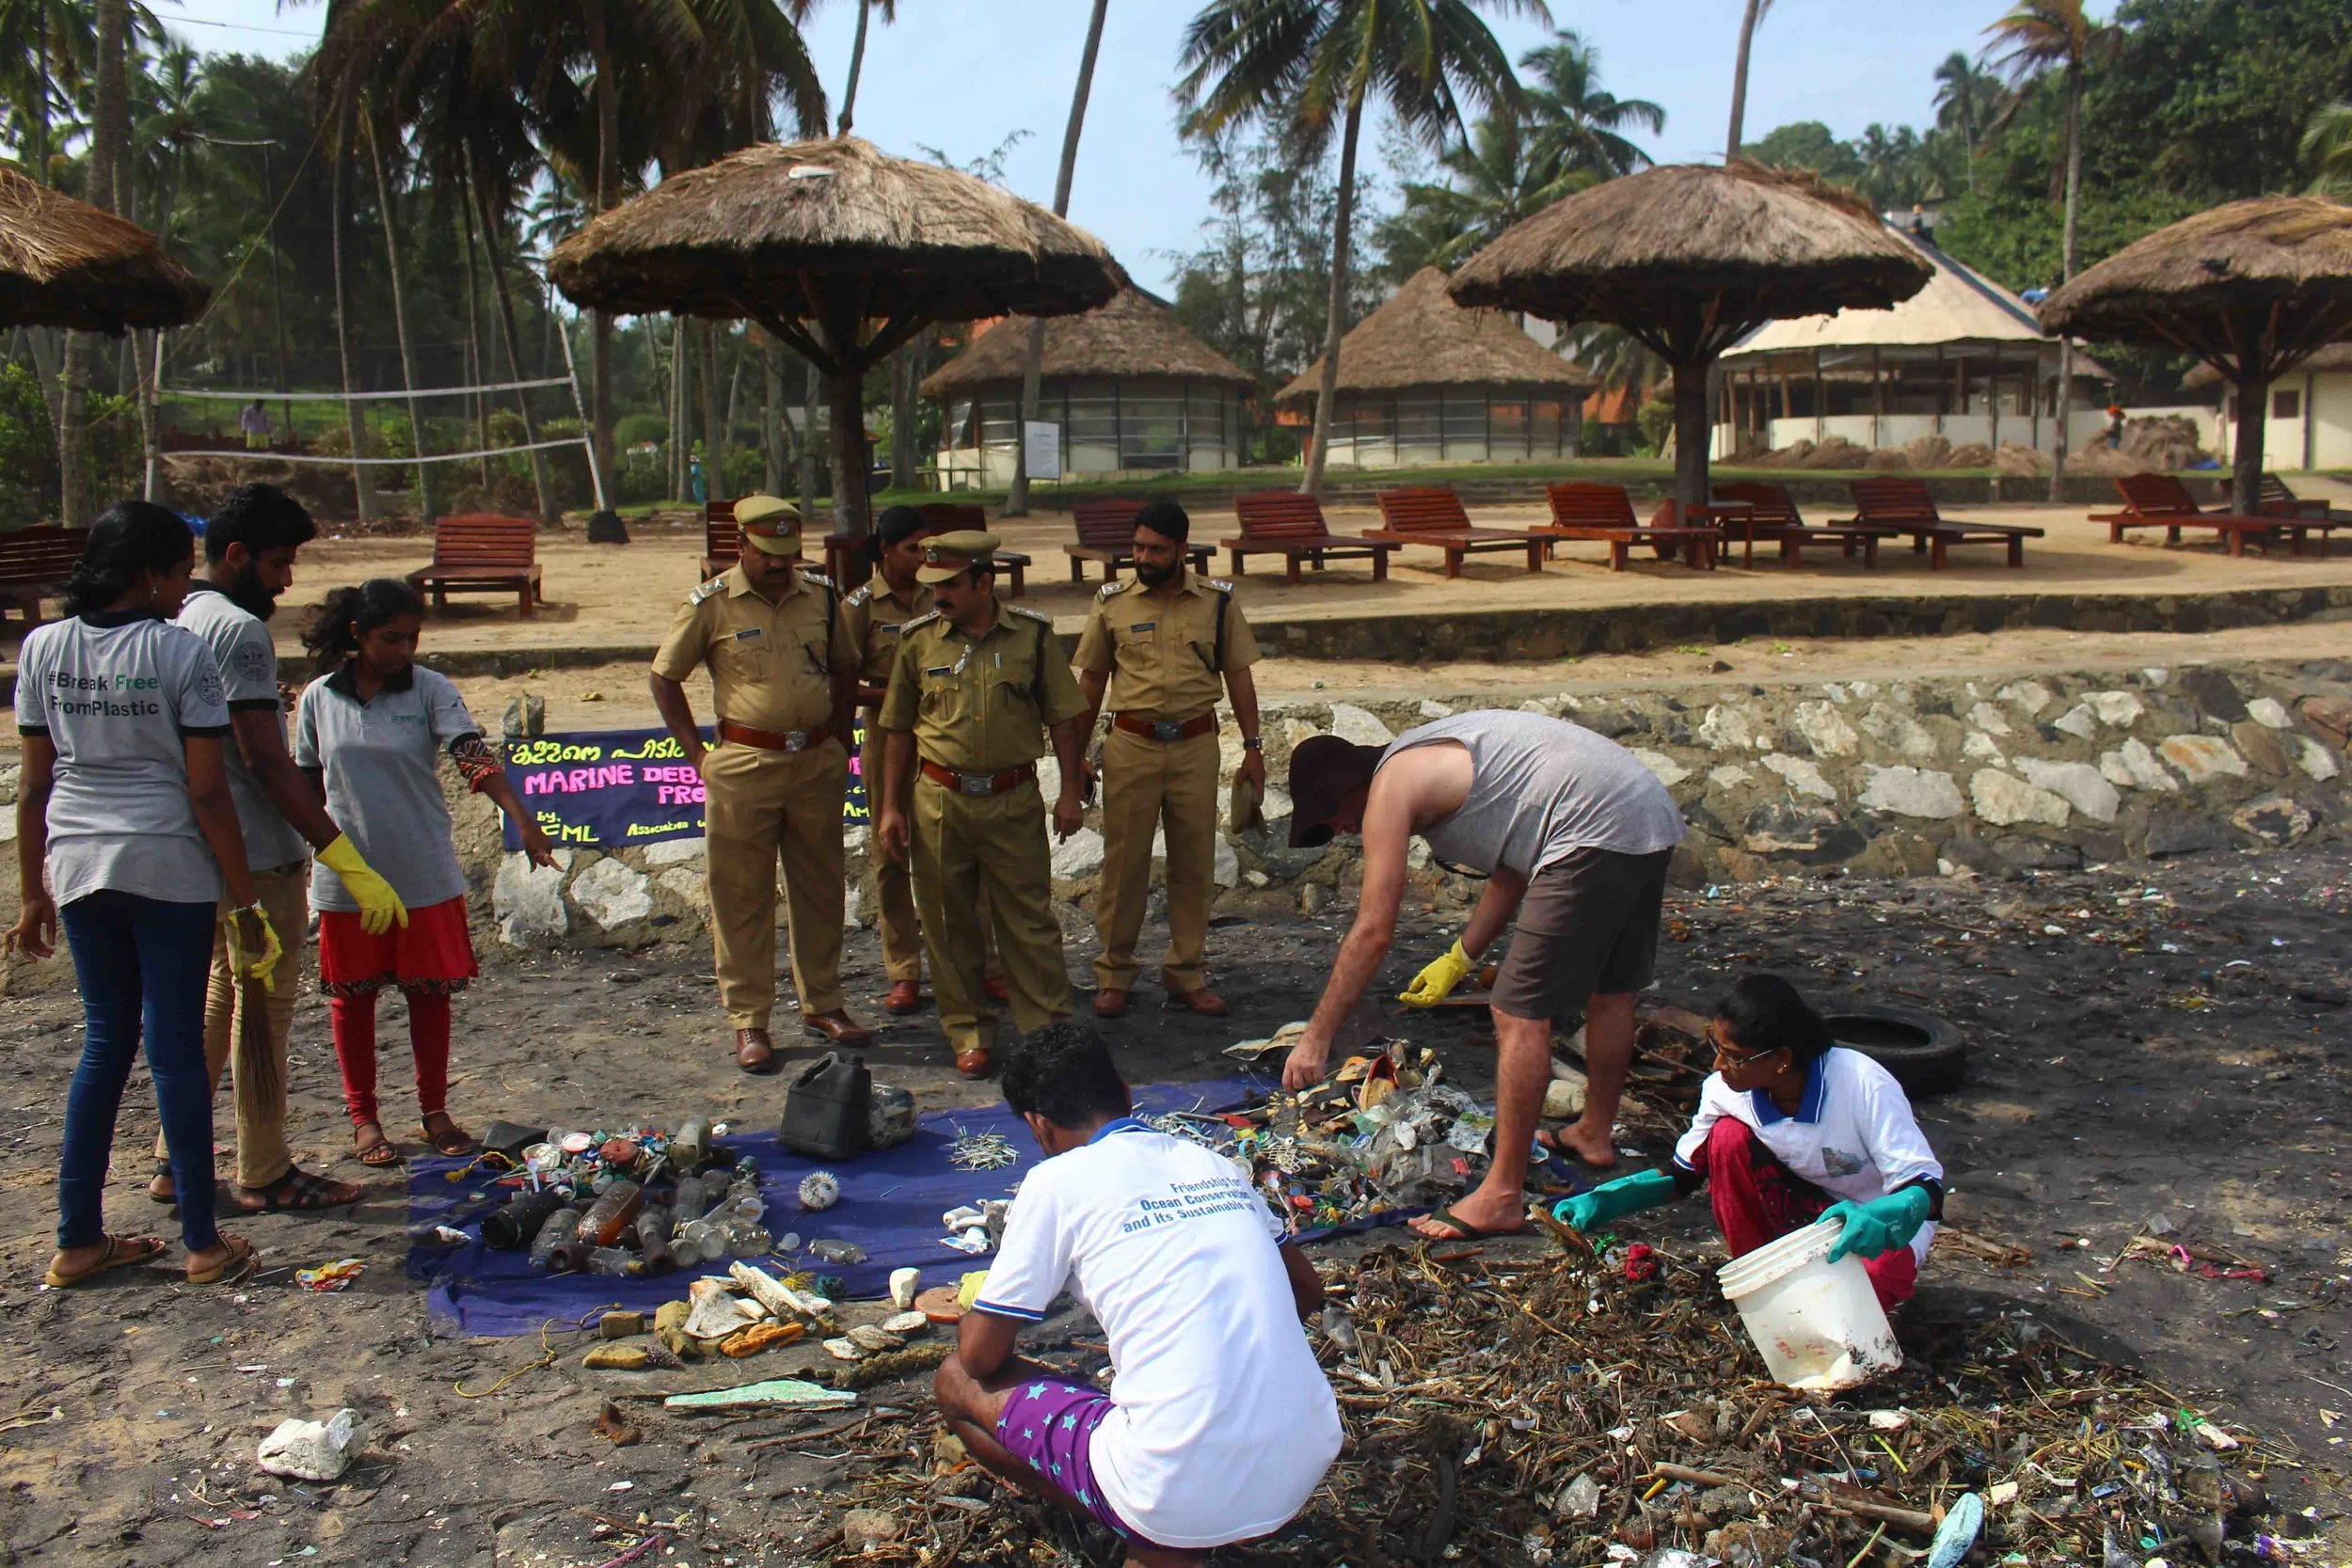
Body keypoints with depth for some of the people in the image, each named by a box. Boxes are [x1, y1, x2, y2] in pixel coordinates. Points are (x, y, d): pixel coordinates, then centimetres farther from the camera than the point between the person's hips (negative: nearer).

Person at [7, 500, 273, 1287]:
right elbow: (207, 792, -10)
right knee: (175, 1045, 2)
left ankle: (78, 1239, 19)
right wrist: (245, 899, -4)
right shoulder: (181, 651, -9)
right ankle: (202, 1242, 11)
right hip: (169, 867, -4)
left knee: (105, 1040, 15)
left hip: (79, 866, 4)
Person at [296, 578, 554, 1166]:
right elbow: (307, 787, 9)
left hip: (426, 875, -1)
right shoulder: (318, 698, 0)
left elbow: (474, 757, -17)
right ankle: (363, 1118, 23)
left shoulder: (431, 690, -4)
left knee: (430, 991, 6)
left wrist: (521, 819, -31)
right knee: (352, 996, 9)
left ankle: (434, 1113, 21)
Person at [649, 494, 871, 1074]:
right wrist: (698, 755, -2)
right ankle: (749, 1022, 11)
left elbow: (844, 668, 19)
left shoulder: (820, 595, 6)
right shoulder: (711, 604, -5)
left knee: (819, 889, 12)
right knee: (741, 896, 2)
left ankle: (823, 1004, 26)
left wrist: (839, 744, 12)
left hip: (818, 762, 4)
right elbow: (663, 679, 2)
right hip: (745, 766, -3)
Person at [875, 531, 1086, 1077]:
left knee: (1029, 919, 2)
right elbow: (897, 729, 8)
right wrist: (891, 806, 4)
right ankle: (968, 1034, 20)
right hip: (938, 801, 2)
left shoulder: (1032, 635, -1)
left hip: (1013, 800, -1)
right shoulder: (919, 640, 2)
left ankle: (1050, 1028, 13)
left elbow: (1061, 718, 4)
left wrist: (1070, 791, 0)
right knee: (950, 924, 8)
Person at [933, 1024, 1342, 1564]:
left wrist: (975, 1316, 25)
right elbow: (1308, 1294, 23)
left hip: (1184, 1494, -6)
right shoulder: (1215, 1163, 12)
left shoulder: (1059, 1181, -4)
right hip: (1309, 1465, 6)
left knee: (958, 1383, 13)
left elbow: (980, 1356, 3)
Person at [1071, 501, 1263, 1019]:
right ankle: (1114, 972, 15)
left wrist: (1252, 747, 5)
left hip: (1195, 746, 1)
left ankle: (1186, 971, 20)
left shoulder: (1217, 601, 2)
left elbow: (1237, 675, 8)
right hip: (1131, 745, -1)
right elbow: (1091, 680, 8)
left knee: (1194, 864, 8)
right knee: (1124, 863, 3)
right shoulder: (1112, 603, 1)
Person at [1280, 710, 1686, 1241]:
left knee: (1522, 1017, -4)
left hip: (1595, 833, -10)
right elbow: (1514, 867, 27)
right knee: (1608, 991, 26)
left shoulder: (1391, 786, -3)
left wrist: (1316, 1038, -3)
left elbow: (1373, 931, -7)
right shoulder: (1435, 754, 24)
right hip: (1653, 815, 10)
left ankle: (1502, 1197, 1)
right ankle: (1595, 1133, 45)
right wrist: (1458, 960, 28)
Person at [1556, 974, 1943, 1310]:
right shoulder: (1725, 1090, -17)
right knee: (1728, 1137, -23)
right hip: (1807, 1203, 4)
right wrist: (1600, 1202, -18)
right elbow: (1683, 1173, -3)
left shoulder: (1864, 1087, -30)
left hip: (1883, 1230, -4)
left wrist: (1876, 1218, -52)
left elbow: (1925, 1186, -29)